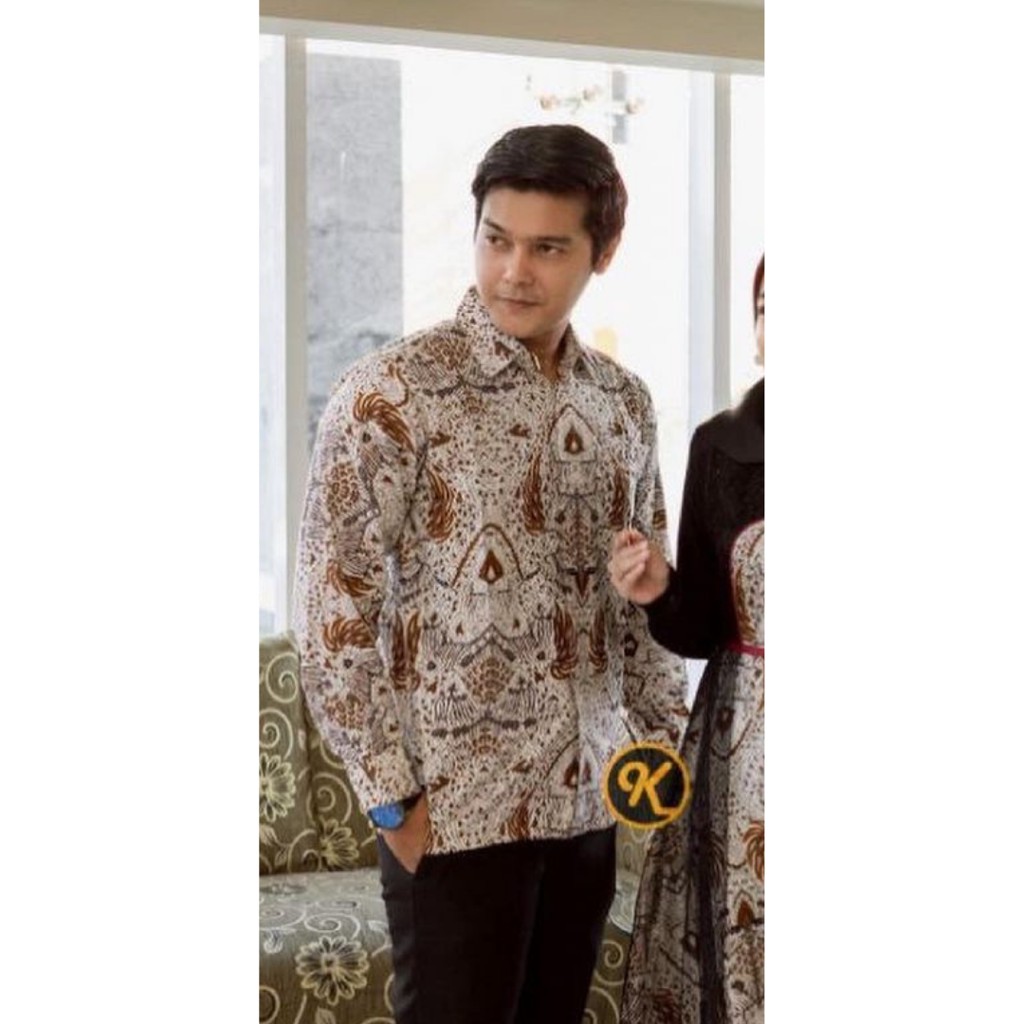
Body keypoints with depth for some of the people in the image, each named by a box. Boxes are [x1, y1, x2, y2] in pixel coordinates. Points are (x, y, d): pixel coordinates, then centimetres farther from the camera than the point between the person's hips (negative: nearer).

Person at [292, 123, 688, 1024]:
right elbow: (334, 611, -12)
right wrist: (390, 797, -13)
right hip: (456, 805, -5)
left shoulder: (624, 401, 6)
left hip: (589, 797, 5)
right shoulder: (390, 394, -12)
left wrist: (664, 735, 9)